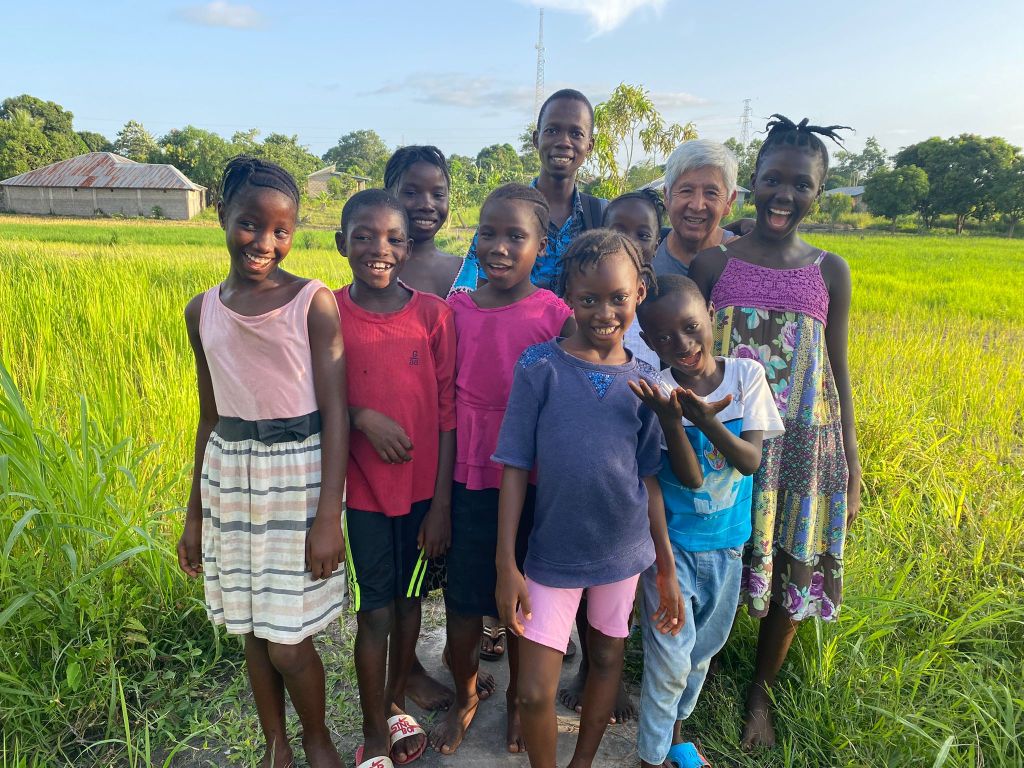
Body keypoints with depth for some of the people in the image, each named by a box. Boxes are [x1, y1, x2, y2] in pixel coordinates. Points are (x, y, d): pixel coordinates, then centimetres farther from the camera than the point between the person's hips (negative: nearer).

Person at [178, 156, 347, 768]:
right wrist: (195, 514, 14)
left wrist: (328, 516, -15)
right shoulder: (202, 311, 4)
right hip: (230, 476, 5)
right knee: (253, 632, 16)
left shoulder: (313, 301, -10)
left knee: (288, 643, 2)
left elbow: (335, 412, -11)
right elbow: (210, 417, 11)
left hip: (299, 472, -4)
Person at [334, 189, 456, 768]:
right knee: (375, 610, 7)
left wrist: (442, 502, -5)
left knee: (409, 598, 17)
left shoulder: (434, 314, -6)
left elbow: (448, 411, -4)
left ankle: (396, 703, 42)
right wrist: (363, 417, -20)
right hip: (362, 487, -1)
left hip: (422, 486, 1)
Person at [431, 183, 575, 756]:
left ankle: (519, 699, 43)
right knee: (463, 600, 14)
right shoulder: (456, 311, -1)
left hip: (531, 482, -2)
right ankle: (466, 696, 43)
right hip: (467, 478, 2)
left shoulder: (556, 315, -9)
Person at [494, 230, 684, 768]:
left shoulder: (644, 382, -3)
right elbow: (515, 469, -8)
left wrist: (667, 568, 6)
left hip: (623, 550, 3)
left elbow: (648, 478, 3)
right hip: (552, 553, -2)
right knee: (535, 693, 2)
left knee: (607, 659, 20)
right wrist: (506, 564, -9)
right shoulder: (539, 367, -11)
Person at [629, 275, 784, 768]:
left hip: (727, 543, 4)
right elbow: (691, 477, -22)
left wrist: (706, 420, -34)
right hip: (672, 544, -4)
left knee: (703, 651, 21)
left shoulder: (746, 375, -10)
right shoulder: (662, 392, -18)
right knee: (671, 660, 1)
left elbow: (751, 461, -17)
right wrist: (670, 417, -39)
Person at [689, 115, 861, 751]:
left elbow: (839, 372, 7)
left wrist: (852, 469, 5)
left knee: (792, 573, 10)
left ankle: (761, 693, 37)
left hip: (803, 447, 2)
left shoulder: (830, 272, 3)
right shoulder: (713, 262, -2)